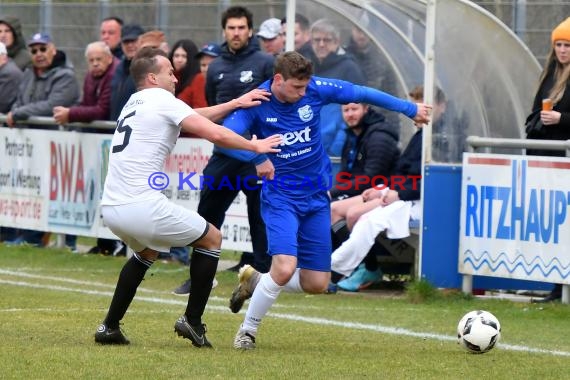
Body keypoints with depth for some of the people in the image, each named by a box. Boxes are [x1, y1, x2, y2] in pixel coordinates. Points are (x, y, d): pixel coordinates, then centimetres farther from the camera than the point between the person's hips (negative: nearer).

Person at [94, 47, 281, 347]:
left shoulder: (135, 102, 22)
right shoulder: (163, 101, -3)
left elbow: (194, 117, 31)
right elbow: (214, 134, -9)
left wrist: (235, 104, 30)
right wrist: (254, 146, 6)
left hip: (110, 209, 8)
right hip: (142, 207, -8)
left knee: (147, 252, 36)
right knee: (211, 239, 12)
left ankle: (110, 327, 29)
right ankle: (192, 321, 11)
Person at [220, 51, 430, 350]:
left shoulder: (315, 90, -8)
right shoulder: (257, 103, -15)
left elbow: (362, 94, 4)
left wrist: (410, 109, 11)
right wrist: (257, 158, -39)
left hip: (316, 198, 5)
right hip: (280, 198, -4)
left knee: (316, 283, 3)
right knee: (285, 268, -25)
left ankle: (256, 282, 28)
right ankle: (247, 331, -3)